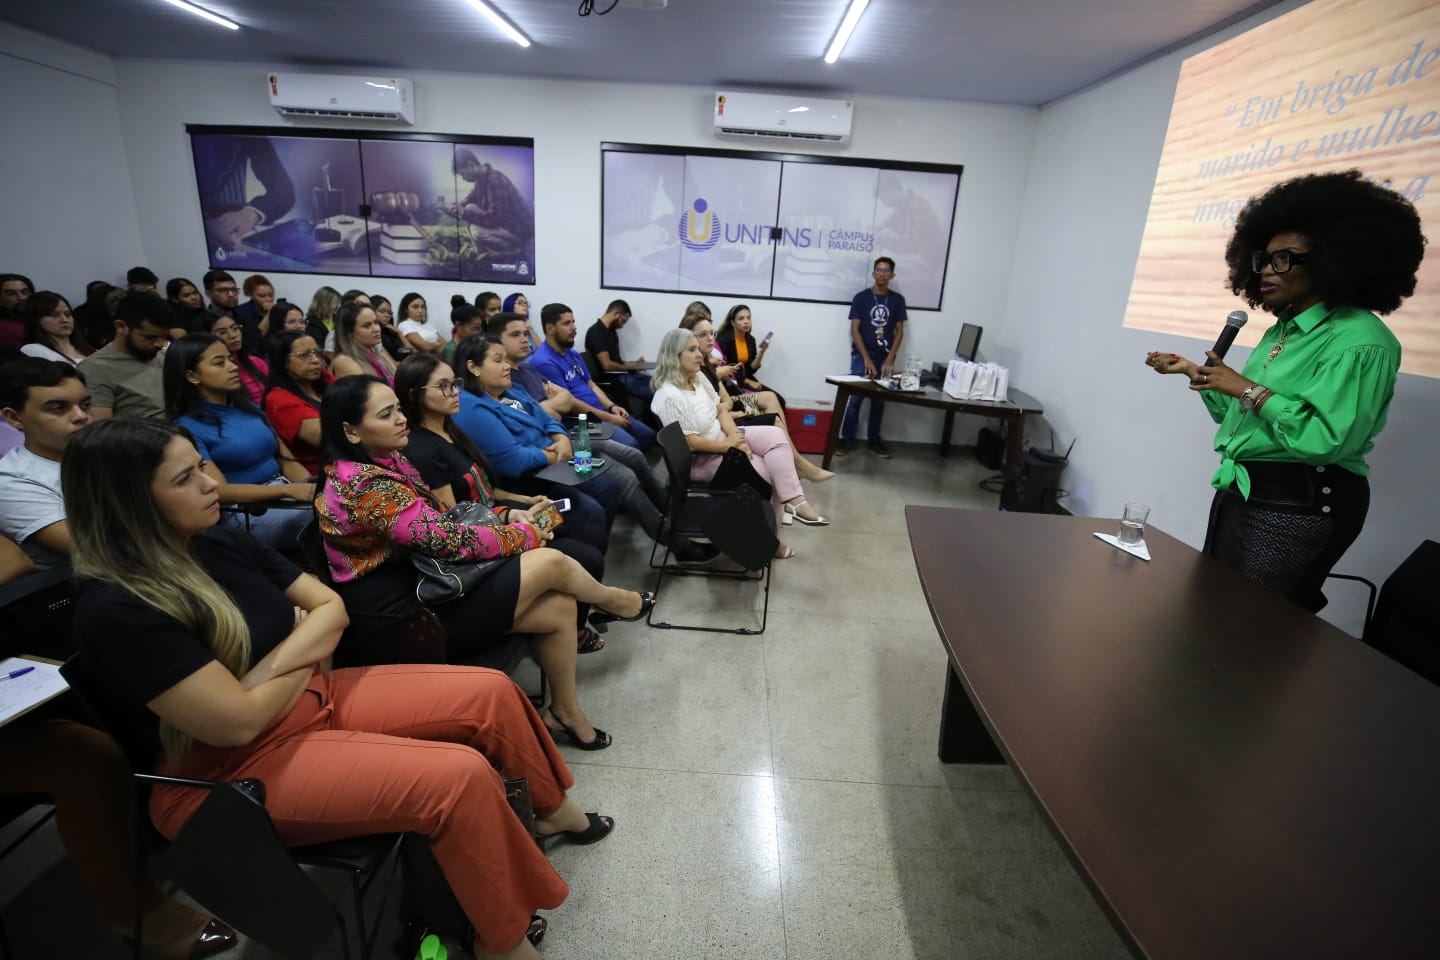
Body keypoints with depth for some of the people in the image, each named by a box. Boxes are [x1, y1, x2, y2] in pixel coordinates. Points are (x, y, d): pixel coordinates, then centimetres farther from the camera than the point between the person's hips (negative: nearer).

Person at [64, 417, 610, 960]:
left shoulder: (222, 544, 1)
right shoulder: (117, 609, -22)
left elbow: (330, 607, 5)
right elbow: (239, 722, -23)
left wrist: (276, 665, -13)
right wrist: (302, 663, -5)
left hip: (312, 696, 8)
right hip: (233, 772, -8)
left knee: (491, 694, -2)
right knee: (461, 776, -25)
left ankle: (553, 809, 25)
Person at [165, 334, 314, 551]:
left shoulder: (247, 406, 17)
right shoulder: (188, 428, -3)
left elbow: (286, 459, 12)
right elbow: (221, 491, -13)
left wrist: (312, 487, -9)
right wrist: (289, 490, -25)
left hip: (287, 492, 6)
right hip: (245, 514, -6)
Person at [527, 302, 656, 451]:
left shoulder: (572, 354, 14)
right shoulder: (544, 362, -16)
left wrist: (611, 406, 0)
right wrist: (608, 418, -17)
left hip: (601, 411, 10)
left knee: (649, 436, 6)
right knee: (630, 445, -27)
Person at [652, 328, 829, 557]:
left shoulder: (698, 377, 2)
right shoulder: (670, 397, -25)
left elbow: (721, 411, 6)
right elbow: (691, 443, -25)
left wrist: (737, 437, -11)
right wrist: (730, 445, -15)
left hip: (721, 436, 9)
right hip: (700, 459, -9)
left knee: (775, 435, -11)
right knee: (771, 473, -11)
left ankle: (794, 500, -16)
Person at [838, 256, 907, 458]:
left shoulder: (898, 299, 6)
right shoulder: (861, 297, -1)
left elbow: (899, 331, 6)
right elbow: (854, 330, -4)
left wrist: (890, 358, -6)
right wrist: (866, 358, -11)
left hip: (885, 357, 2)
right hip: (862, 355, -2)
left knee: (879, 400, 6)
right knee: (855, 398, -8)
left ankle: (874, 440, 17)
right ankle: (847, 439, 0)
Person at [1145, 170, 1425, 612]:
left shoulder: (1361, 341, -15)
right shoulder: (1283, 329, 13)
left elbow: (1328, 440, -27)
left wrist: (1248, 389, -21)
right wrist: (1196, 373, 7)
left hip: (1300, 505, -9)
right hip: (1241, 490, 9)